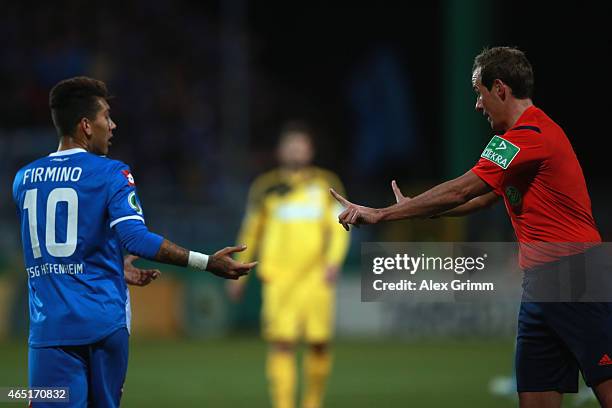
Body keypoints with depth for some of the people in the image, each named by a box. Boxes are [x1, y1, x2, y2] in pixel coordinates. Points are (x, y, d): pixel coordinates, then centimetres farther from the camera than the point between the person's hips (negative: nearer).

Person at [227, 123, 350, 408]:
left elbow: (339, 226, 6)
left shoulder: (326, 183, 9)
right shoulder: (266, 187, 8)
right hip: (279, 278, -1)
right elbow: (250, 232, 15)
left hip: (316, 277, 1)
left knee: (319, 343, 0)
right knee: (282, 343, -11)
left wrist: (334, 261, -11)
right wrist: (238, 275, 16)